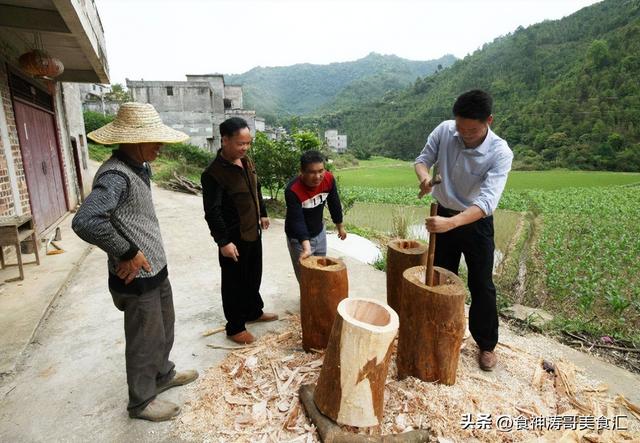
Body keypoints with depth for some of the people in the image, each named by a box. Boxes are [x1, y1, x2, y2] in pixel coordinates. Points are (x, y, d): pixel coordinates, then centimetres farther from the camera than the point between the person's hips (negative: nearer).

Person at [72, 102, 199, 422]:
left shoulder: (139, 167, 6)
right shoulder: (116, 175, -24)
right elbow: (85, 221, -38)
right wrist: (127, 253, -26)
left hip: (156, 270, 9)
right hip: (137, 278, -9)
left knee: (164, 330, 25)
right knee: (145, 341, 10)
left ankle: (162, 375, 48)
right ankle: (141, 402, 32)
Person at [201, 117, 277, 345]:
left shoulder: (246, 161, 4)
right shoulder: (214, 173, -22)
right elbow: (212, 211, -22)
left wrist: (262, 214, 24)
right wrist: (223, 241, -23)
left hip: (253, 232, 8)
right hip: (234, 237, -8)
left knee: (254, 275, 22)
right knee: (234, 282, 6)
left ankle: (254, 311, 42)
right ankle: (235, 327, 23)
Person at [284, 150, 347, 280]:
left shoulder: (329, 179, -17)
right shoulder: (293, 190, -33)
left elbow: (334, 204, -2)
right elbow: (297, 220, -35)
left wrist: (340, 226, 10)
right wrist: (306, 247, -45)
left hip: (319, 232, 5)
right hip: (298, 238, -5)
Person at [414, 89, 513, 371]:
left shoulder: (500, 153, -25)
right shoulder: (444, 130, -15)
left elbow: (487, 201, -34)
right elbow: (423, 158, -3)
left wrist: (451, 222, -49)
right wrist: (424, 175, -28)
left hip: (476, 222, -3)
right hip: (444, 216, 4)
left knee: (481, 286, 6)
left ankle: (486, 345, 28)